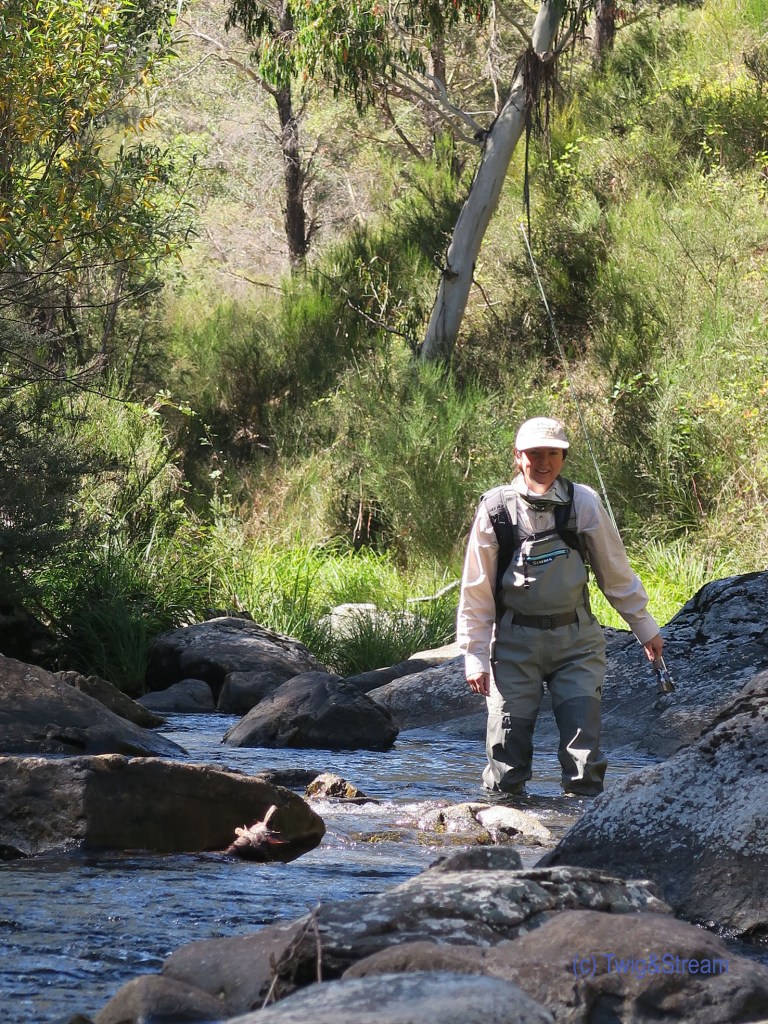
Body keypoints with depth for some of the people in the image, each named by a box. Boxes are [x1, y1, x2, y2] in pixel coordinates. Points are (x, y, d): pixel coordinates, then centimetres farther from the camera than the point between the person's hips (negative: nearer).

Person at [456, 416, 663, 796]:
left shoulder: (583, 503, -3)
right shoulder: (495, 509, -6)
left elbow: (616, 573, 9)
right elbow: (476, 590, -1)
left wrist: (645, 627, 14)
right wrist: (474, 657, -3)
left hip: (575, 638, 1)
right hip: (515, 641, -1)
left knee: (584, 746, -7)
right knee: (508, 744, -2)